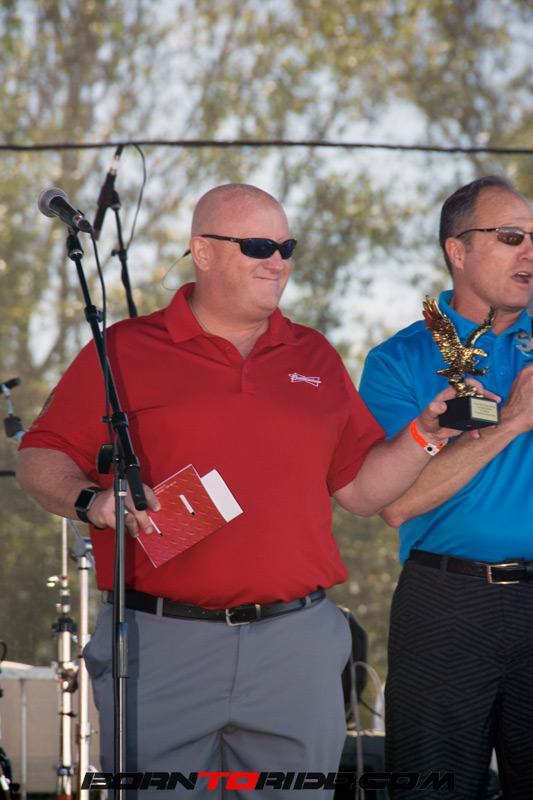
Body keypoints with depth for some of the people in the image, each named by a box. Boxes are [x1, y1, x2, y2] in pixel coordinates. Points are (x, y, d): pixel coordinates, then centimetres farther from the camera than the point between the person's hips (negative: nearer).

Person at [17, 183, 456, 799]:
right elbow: (39, 460, 3)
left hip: (297, 644, 3)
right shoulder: (124, 352, 4)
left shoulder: (314, 358, 16)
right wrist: (96, 501, -16)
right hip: (159, 645, -3)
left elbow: (362, 488, 17)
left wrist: (423, 436, 2)